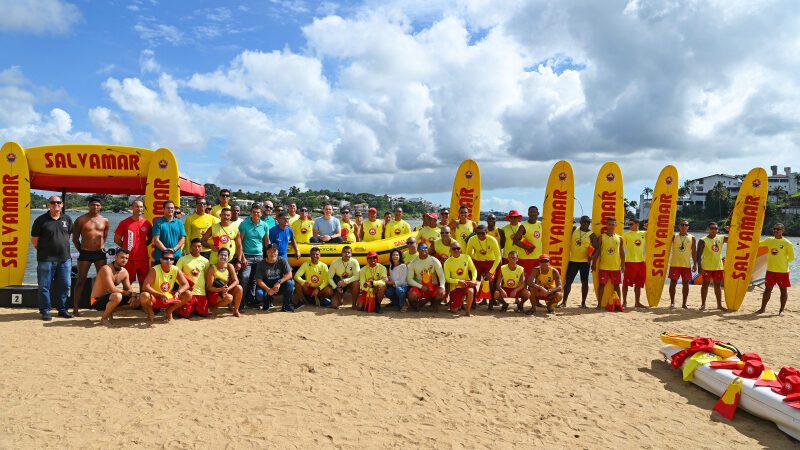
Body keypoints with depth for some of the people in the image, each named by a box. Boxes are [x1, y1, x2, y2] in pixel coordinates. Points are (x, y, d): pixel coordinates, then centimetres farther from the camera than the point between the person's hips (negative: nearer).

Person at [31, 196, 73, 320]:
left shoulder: (67, 219, 8)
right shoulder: (41, 220, -4)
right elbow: (34, 239, 0)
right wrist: (43, 251, 3)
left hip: (64, 259, 4)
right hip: (46, 259, -4)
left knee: (65, 285, 9)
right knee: (44, 286, 2)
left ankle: (62, 309, 21)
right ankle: (45, 311, 12)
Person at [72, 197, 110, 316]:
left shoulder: (105, 221, 5)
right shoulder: (81, 220, -2)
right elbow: (75, 238, 3)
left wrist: (101, 247, 13)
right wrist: (81, 250, 4)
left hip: (100, 253, 2)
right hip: (85, 253, -2)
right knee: (81, 281, 0)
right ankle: (75, 309, 3)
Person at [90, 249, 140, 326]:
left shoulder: (124, 272, 2)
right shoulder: (106, 269, -22)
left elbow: (128, 289, 6)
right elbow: (112, 289, -30)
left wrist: (133, 296, -17)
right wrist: (129, 293, -20)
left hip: (108, 298, 8)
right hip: (97, 301, -8)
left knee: (137, 300, 1)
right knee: (117, 296, -38)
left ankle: (109, 311, 10)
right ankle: (104, 318, -13)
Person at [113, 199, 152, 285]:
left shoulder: (147, 223, 5)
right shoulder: (124, 223, -1)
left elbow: (150, 239, 18)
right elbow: (117, 239, 6)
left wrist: (142, 246, 7)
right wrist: (126, 247, 2)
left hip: (143, 258, 2)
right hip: (129, 258, -2)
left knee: (144, 281, 8)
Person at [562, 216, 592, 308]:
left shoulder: (591, 235, -5)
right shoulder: (574, 229, 3)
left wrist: (592, 256, -24)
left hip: (585, 261, -2)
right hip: (573, 260, 2)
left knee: (584, 282, 3)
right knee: (568, 281, 2)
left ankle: (583, 302, 14)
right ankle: (564, 301, 8)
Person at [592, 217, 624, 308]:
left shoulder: (619, 238, 6)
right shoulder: (602, 237, 0)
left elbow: (622, 252, 10)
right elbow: (597, 251, 1)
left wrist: (623, 264, 6)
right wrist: (594, 263, -2)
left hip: (616, 266, 2)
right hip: (603, 266, -2)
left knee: (616, 285, 9)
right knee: (602, 284, -1)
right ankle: (599, 304, 5)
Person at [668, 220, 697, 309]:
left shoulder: (692, 238, 4)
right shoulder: (674, 236, 3)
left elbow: (694, 252, 5)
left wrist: (695, 264, 0)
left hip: (687, 265, 1)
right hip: (675, 264, -1)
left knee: (686, 283, 4)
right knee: (673, 283, 0)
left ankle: (684, 304, 12)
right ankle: (672, 302, 10)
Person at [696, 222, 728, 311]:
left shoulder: (721, 238, 7)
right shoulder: (703, 240, -7)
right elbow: (699, 254, -11)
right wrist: (699, 266, -18)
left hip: (718, 266, 4)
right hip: (707, 267, -4)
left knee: (718, 285, 10)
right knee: (705, 284, 1)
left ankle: (719, 305, 17)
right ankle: (703, 304, 8)